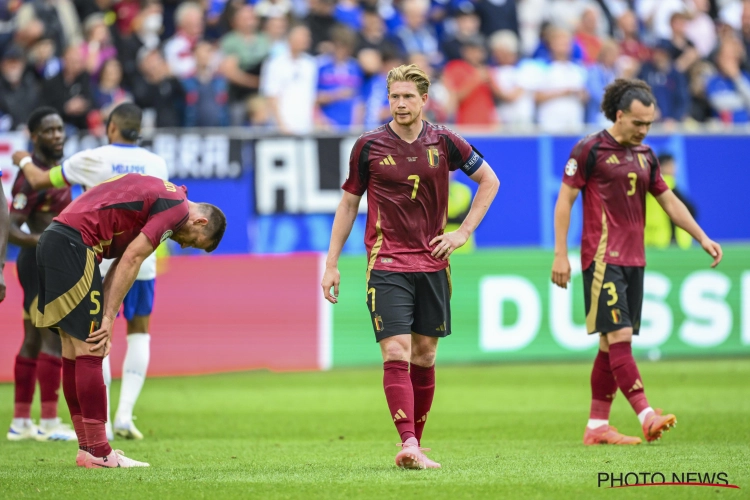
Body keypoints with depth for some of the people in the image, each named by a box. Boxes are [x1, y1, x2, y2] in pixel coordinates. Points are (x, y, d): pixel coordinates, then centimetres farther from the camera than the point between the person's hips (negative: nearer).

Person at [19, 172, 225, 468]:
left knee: (73, 350, 11)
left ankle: (88, 448, 15)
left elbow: (121, 263, 16)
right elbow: (131, 260, -12)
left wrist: (105, 318, 6)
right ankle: (97, 452, -7)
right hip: (74, 246, -10)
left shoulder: (160, 196, 23)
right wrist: (108, 318, -8)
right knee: (89, 352, -8)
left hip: (52, 241, 10)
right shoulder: (176, 208, -6)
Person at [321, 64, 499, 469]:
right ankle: (408, 445, -23)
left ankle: (413, 446, 18)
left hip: (432, 264, 3)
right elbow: (348, 204, 8)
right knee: (396, 353, -14)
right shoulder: (368, 146, -1)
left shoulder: (444, 143, 2)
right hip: (386, 264, -3)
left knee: (424, 356, 8)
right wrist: (331, 264, 6)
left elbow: (489, 181, 14)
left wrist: (463, 233, 5)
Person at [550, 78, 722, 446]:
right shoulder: (590, 150, -5)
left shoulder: (645, 156, 14)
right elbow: (565, 200, -4)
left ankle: (597, 425, 10)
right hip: (603, 259, -7)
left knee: (611, 343, 7)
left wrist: (702, 238, 15)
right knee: (619, 336, -14)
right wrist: (560, 254, -8)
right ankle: (646, 416, -23)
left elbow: (669, 201, 22)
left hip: (633, 260, 7)